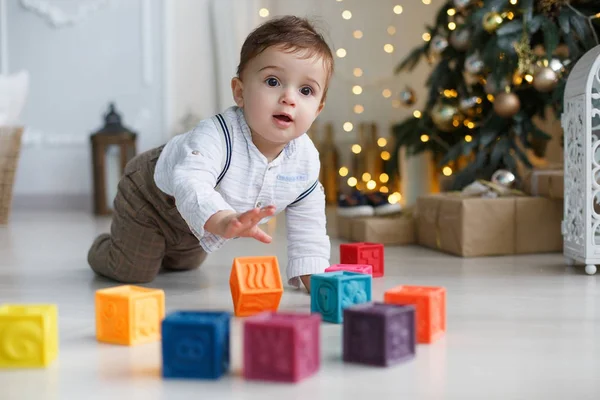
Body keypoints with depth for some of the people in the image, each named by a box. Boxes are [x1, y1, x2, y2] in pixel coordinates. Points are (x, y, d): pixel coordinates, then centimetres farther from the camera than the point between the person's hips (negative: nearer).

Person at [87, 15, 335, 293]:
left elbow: (308, 224, -12)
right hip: (151, 193, -6)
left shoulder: (307, 159, -24)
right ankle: (102, 251, 31)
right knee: (131, 271, -1)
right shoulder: (217, 136, -45)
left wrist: (313, 276, -21)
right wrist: (224, 222, -79)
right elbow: (191, 185, -60)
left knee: (184, 264, 29)